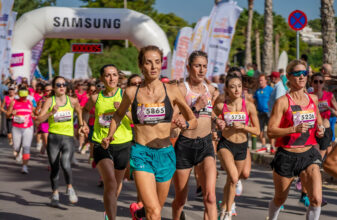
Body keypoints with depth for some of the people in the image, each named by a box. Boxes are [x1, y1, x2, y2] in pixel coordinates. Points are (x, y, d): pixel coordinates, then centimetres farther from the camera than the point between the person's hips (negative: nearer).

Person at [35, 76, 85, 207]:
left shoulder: (72, 101, 3)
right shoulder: (49, 101, -2)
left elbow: (79, 111, 27)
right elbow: (38, 121, -10)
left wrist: (81, 125, 22)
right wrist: (51, 112, -21)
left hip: (68, 138, 0)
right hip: (53, 137, 0)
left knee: (65, 164, -23)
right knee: (54, 168, 7)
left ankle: (70, 188, 0)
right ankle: (55, 194, 26)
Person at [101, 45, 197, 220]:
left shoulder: (171, 91, 1)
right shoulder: (132, 92, 1)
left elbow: (193, 120, 8)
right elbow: (119, 114, 21)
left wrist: (185, 125, -15)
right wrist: (110, 135, 6)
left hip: (165, 154, 2)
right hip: (141, 153, -2)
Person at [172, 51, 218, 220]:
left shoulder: (210, 90, 9)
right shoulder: (181, 89, -7)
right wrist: (195, 107, -21)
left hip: (206, 146, 3)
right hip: (184, 146, -3)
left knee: (210, 196, -16)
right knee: (180, 199, 11)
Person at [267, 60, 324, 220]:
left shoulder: (313, 99, 7)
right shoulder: (283, 101, -9)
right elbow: (271, 131, -15)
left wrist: (320, 130, 2)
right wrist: (294, 129, -27)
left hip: (309, 155, 3)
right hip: (286, 156, -3)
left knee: (316, 199, -15)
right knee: (279, 199, 15)